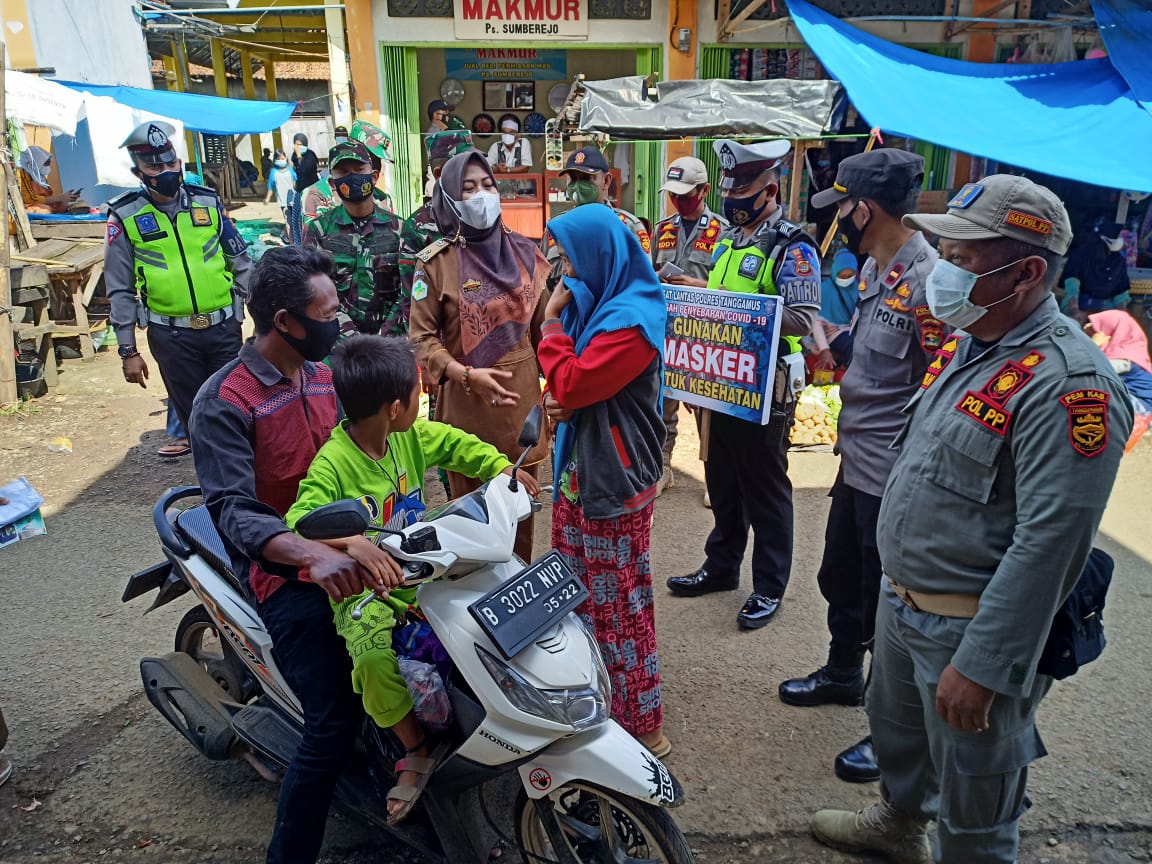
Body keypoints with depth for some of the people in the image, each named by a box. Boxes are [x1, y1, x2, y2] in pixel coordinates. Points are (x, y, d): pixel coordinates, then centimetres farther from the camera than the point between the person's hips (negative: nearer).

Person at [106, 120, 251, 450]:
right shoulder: (125, 216, -2)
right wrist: (128, 351, 0)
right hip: (171, 336, -1)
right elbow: (121, 290, 1)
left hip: (224, 328, 1)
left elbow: (241, 263, 9)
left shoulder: (208, 202, 3)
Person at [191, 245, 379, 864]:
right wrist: (313, 555, -41)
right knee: (335, 722, -17)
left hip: (341, 543, 7)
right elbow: (234, 511, -24)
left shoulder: (320, 374, 8)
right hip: (282, 569, -7)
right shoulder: (223, 403, -15)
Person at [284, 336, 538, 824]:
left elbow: (456, 444, 15)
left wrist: (503, 469, 1)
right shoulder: (333, 464, -23)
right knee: (374, 659, -32)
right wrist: (352, 541, -54)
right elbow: (300, 519, -36)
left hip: (419, 568, 7)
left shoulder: (412, 436, -1)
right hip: (363, 587, -6)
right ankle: (418, 750, -9)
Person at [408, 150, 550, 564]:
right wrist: (468, 375, -21)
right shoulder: (435, 261, -6)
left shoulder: (523, 251, 5)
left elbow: (542, 324, 11)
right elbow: (422, 338, -8)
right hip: (467, 405, -3)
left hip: (522, 398, 3)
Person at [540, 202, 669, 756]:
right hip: (580, 468, 10)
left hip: (614, 480, -10)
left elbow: (570, 384, -22)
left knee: (621, 607, 0)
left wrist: (552, 321, -12)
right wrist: (563, 400, -1)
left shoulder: (630, 320, -20)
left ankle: (643, 726, 14)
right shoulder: (600, 302, 11)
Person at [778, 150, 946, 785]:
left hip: (895, 476, -9)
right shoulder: (875, 268, 7)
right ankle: (842, 674, 47)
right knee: (841, 579, 24)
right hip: (857, 463, 9)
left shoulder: (929, 280, -22)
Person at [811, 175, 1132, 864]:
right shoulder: (967, 344, 5)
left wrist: (981, 666, -25)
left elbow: (1049, 544, -28)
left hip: (971, 628, -9)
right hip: (903, 600, 9)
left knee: (973, 805, 10)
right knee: (894, 726, 31)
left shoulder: (1068, 381, -25)